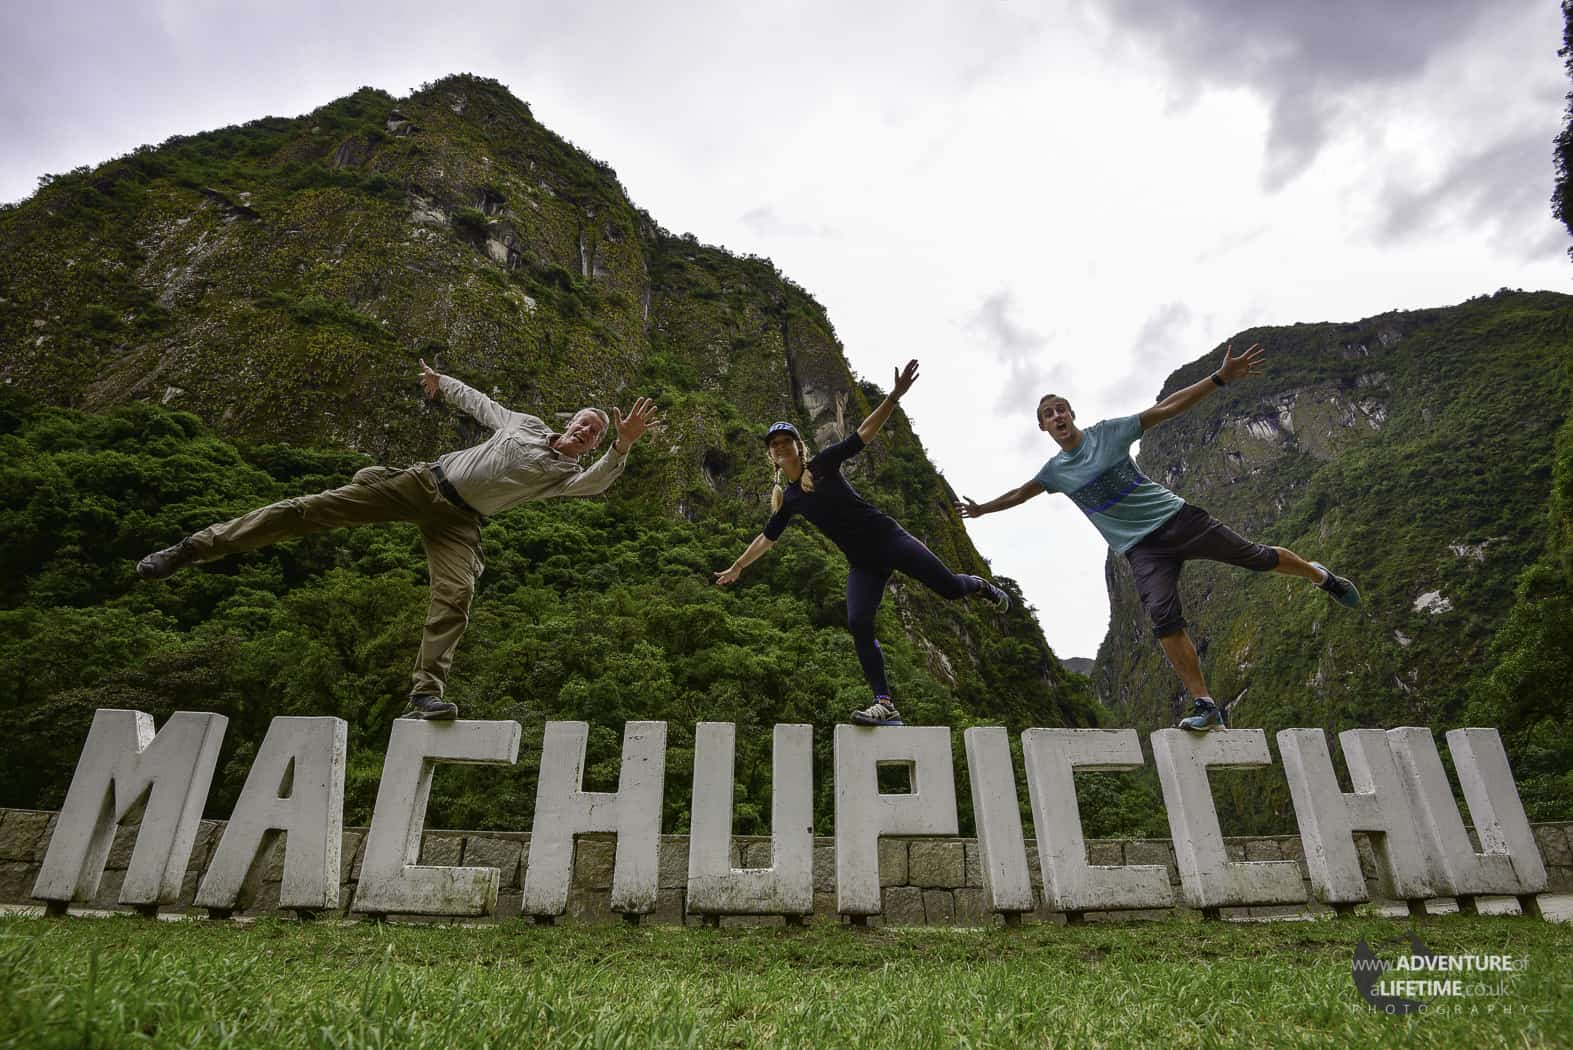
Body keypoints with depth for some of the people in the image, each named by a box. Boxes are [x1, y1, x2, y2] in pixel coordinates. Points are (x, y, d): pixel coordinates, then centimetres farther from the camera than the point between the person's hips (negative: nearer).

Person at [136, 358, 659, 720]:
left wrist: (622, 447, -38)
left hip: (458, 522, -2)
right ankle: (194, 548, 2)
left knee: (456, 595, -27)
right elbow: (478, 401, 30)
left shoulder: (569, 474, 2)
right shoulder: (524, 423, 12)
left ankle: (425, 697, -25)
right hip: (425, 482, 2)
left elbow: (597, 483, -22)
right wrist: (442, 382, 36)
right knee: (316, 507, -7)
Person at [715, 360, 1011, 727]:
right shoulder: (787, 499, 10)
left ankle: (979, 584, 32)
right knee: (858, 624, -16)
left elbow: (865, 432, -7)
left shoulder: (823, 464, -1)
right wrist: (737, 568, 29)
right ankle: (886, 706, -12)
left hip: (886, 537, -3)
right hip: (862, 563, 3)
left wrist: (895, 395, -18)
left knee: (949, 587, -6)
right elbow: (766, 538, 23)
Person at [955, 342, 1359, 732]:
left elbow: (1165, 409, -5)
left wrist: (1220, 377, -12)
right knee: (1164, 618, -17)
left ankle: (1320, 575, 38)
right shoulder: (1056, 471, 7)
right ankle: (1206, 706, -13)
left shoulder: (1107, 432, -2)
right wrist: (982, 509, 29)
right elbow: (1018, 495, 23)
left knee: (1258, 558, 3)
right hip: (1141, 547, 1)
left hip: (1175, 516, -1)